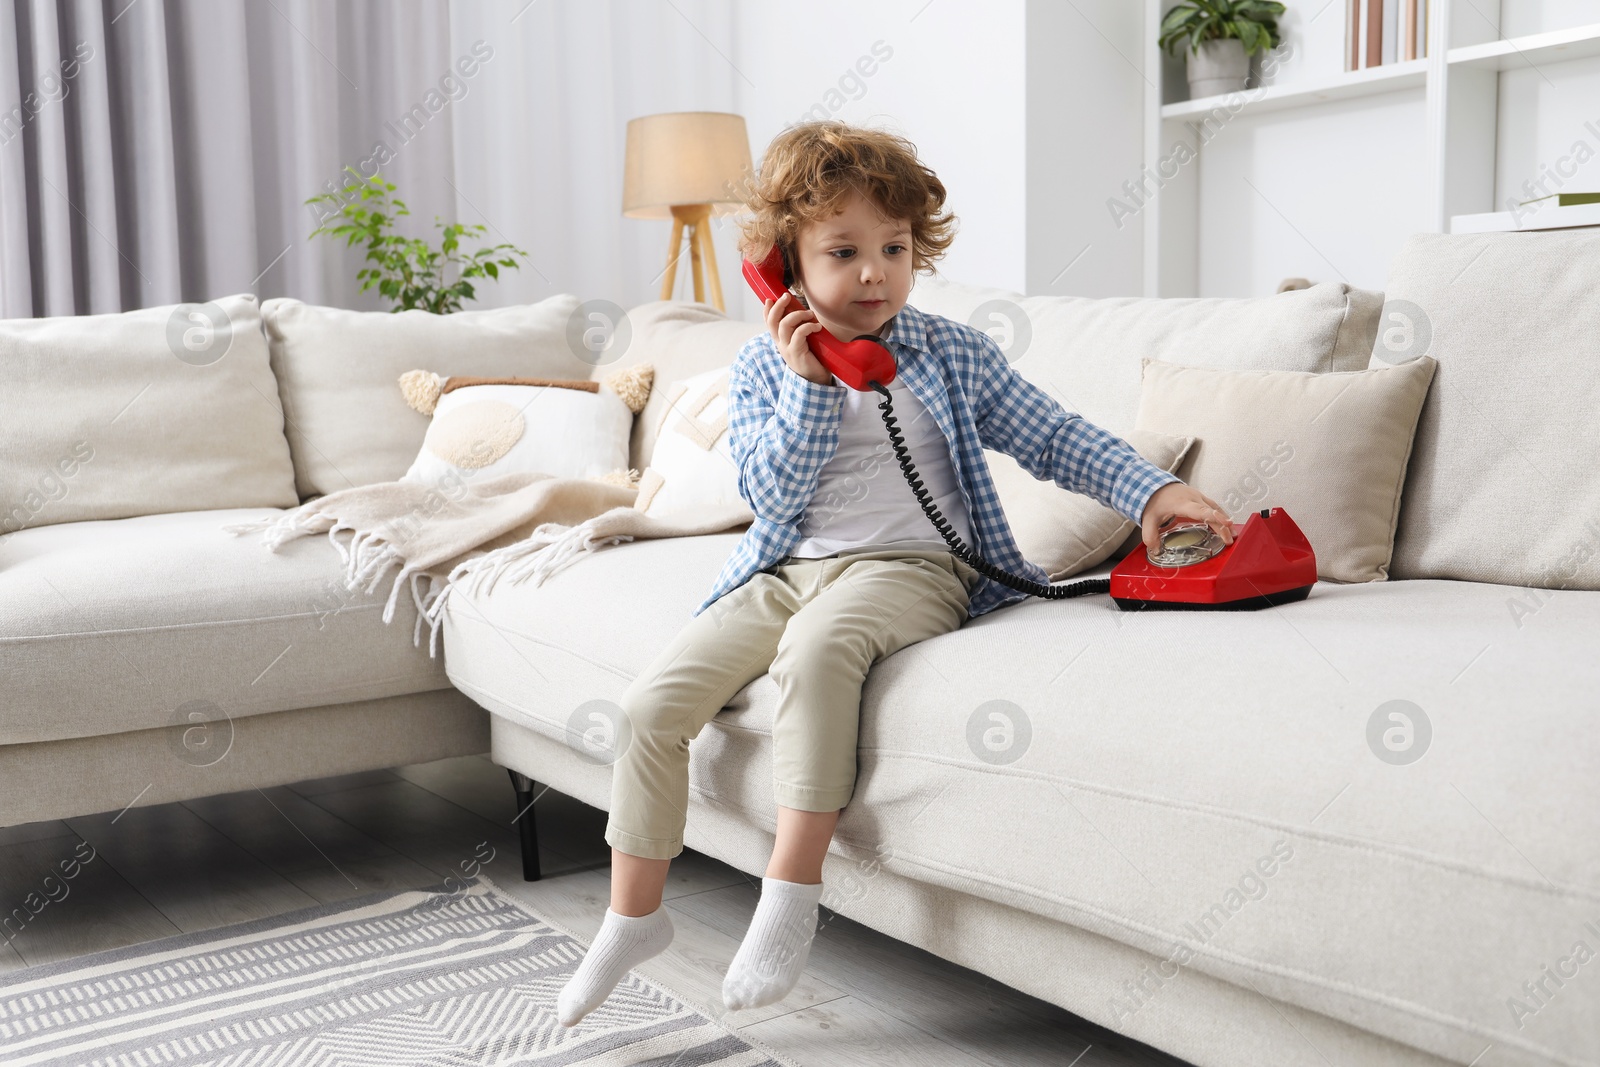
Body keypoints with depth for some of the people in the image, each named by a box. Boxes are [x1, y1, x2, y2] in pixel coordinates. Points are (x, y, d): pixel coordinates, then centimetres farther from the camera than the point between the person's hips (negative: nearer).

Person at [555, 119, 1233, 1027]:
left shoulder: (955, 354, 6)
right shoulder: (764, 365, 7)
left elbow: (1055, 438, 6)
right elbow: (774, 493, -4)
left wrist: (1150, 489, -7)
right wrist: (809, 383, -13)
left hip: (910, 569, -3)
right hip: (787, 571, 3)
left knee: (817, 645, -37)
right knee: (652, 703, -11)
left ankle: (793, 893, -26)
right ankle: (634, 915, 8)